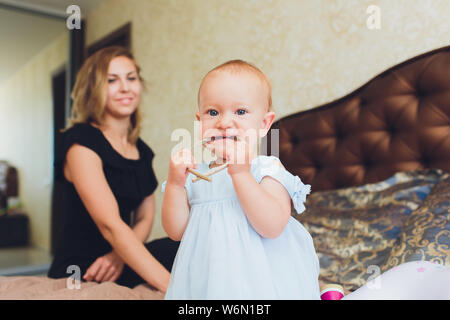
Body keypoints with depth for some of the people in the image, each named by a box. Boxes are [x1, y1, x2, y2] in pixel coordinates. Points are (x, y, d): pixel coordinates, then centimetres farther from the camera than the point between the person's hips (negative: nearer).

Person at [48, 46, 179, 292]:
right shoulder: (81, 141, -14)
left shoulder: (142, 151, 9)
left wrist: (119, 255, -13)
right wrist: (169, 285, -31)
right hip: (80, 275, -7)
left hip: (113, 268, 7)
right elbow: (110, 225, -24)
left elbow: (145, 218, 9)